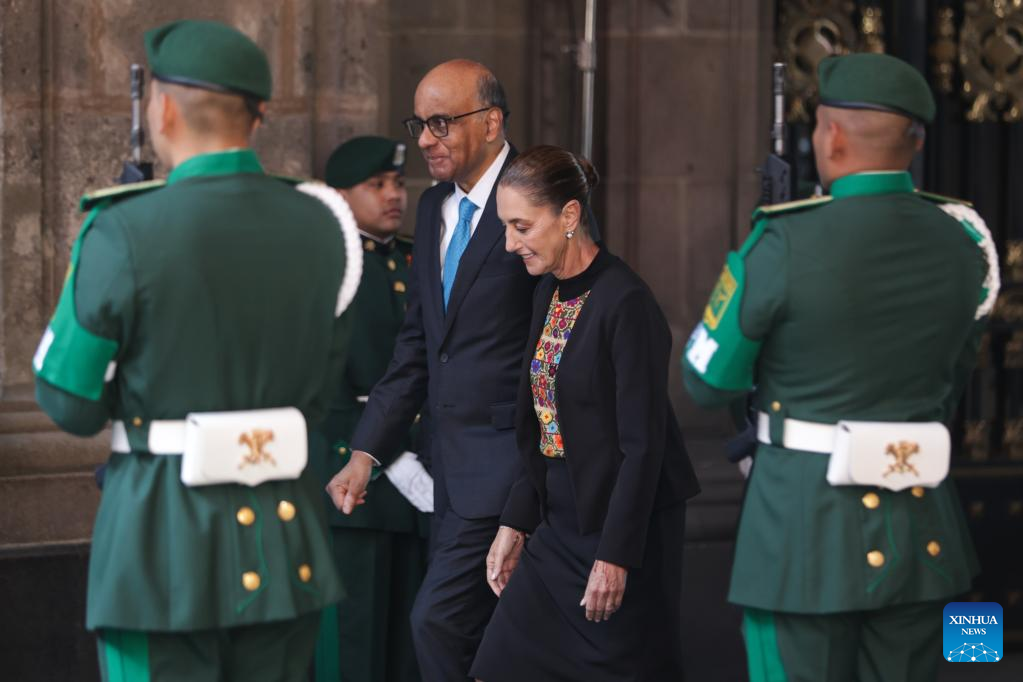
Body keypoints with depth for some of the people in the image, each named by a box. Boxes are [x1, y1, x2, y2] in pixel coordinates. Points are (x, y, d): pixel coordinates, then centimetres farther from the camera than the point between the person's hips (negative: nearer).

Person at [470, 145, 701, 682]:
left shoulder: (627, 304, -17)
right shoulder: (548, 293, 9)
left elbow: (643, 445, -18)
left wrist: (615, 556, -18)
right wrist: (514, 524, 11)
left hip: (623, 530, -8)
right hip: (559, 524, 8)